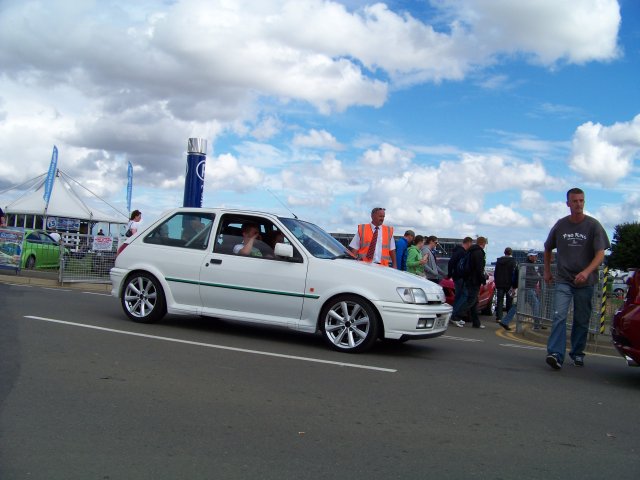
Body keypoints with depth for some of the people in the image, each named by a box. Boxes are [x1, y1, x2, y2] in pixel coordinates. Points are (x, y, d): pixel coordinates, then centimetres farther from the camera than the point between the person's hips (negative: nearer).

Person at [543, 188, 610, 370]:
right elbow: (548, 249, 21)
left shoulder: (593, 225, -3)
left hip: (585, 281, 0)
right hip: (563, 280, 1)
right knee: (559, 316, -14)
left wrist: (586, 272, -27)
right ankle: (555, 354, -20)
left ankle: (577, 353, 23)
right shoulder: (560, 225, 4)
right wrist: (547, 271, 18)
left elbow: (600, 254, -11)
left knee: (582, 320, 8)